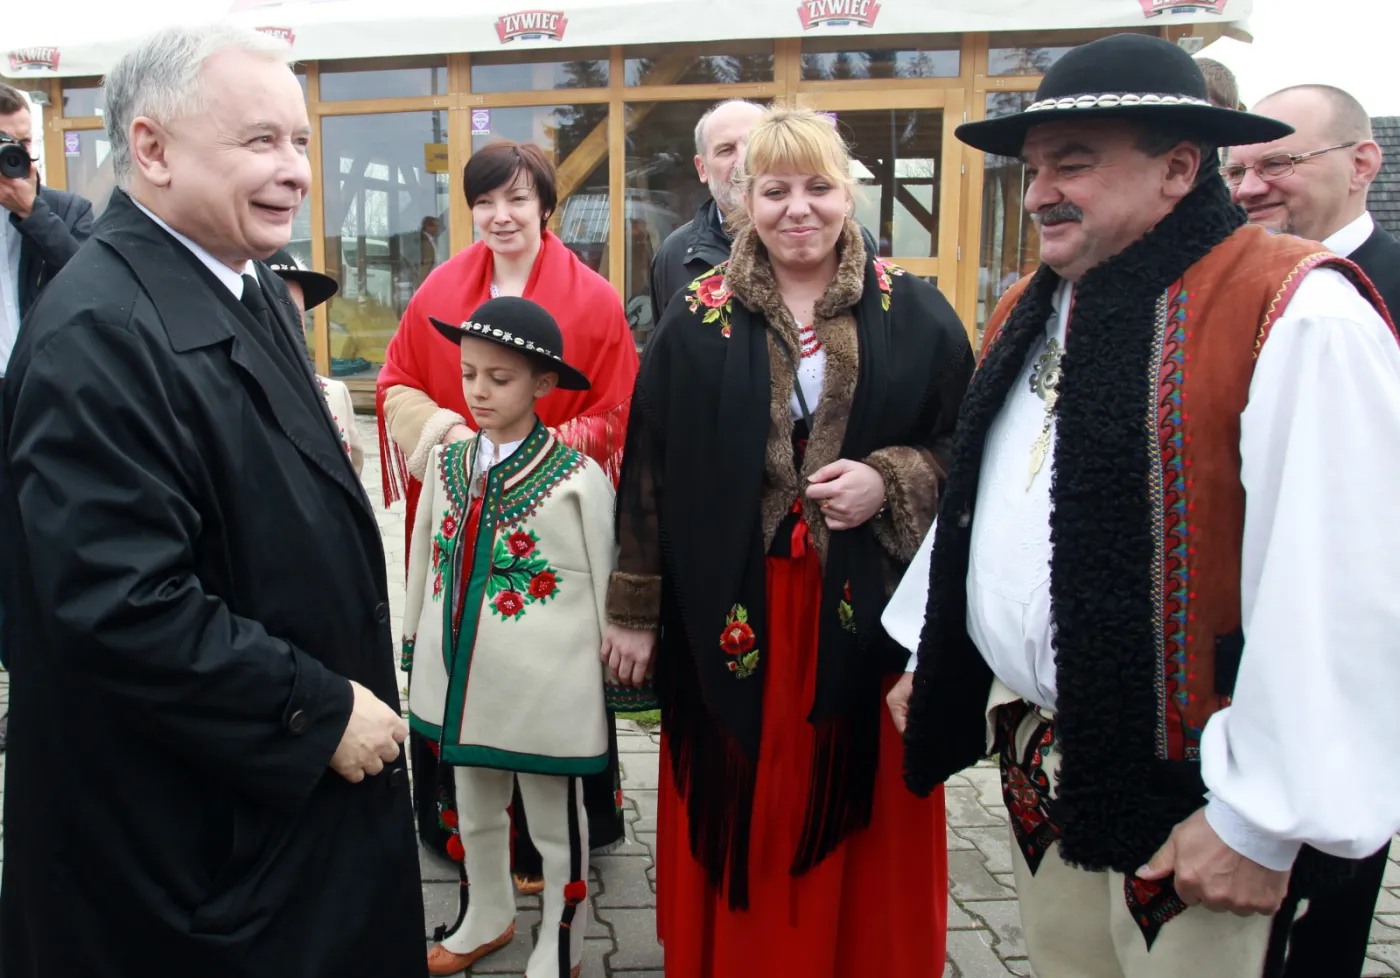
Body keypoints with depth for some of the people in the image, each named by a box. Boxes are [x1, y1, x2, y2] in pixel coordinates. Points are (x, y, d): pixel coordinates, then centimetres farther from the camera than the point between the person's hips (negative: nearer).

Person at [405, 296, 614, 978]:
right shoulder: (448, 463, 0)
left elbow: (607, 583, -8)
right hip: (460, 672, 6)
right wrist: (414, 645, 14)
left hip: (545, 685, -6)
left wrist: (619, 675, -4)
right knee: (473, 807, 25)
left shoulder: (578, 479, -15)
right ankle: (488, 919, 49)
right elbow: (426, 561, 8)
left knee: (555, 822, 11)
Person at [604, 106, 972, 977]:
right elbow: (649, 471, 3)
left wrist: (890, 482, -13)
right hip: (731, 619, 0)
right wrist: (634, 610, 2)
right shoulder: (698, 321, 2)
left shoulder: (915, 313, 2)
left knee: (866, 822, 9)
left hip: (870, 613, 0)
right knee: (739, 817, 9)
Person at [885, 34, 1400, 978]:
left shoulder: (1298, 318, -17)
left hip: (1183, 798, -7)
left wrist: (1260, 818, -17)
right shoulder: (1030, 312, 9)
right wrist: (927, 660, 20)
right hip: (1041, 763, 7)